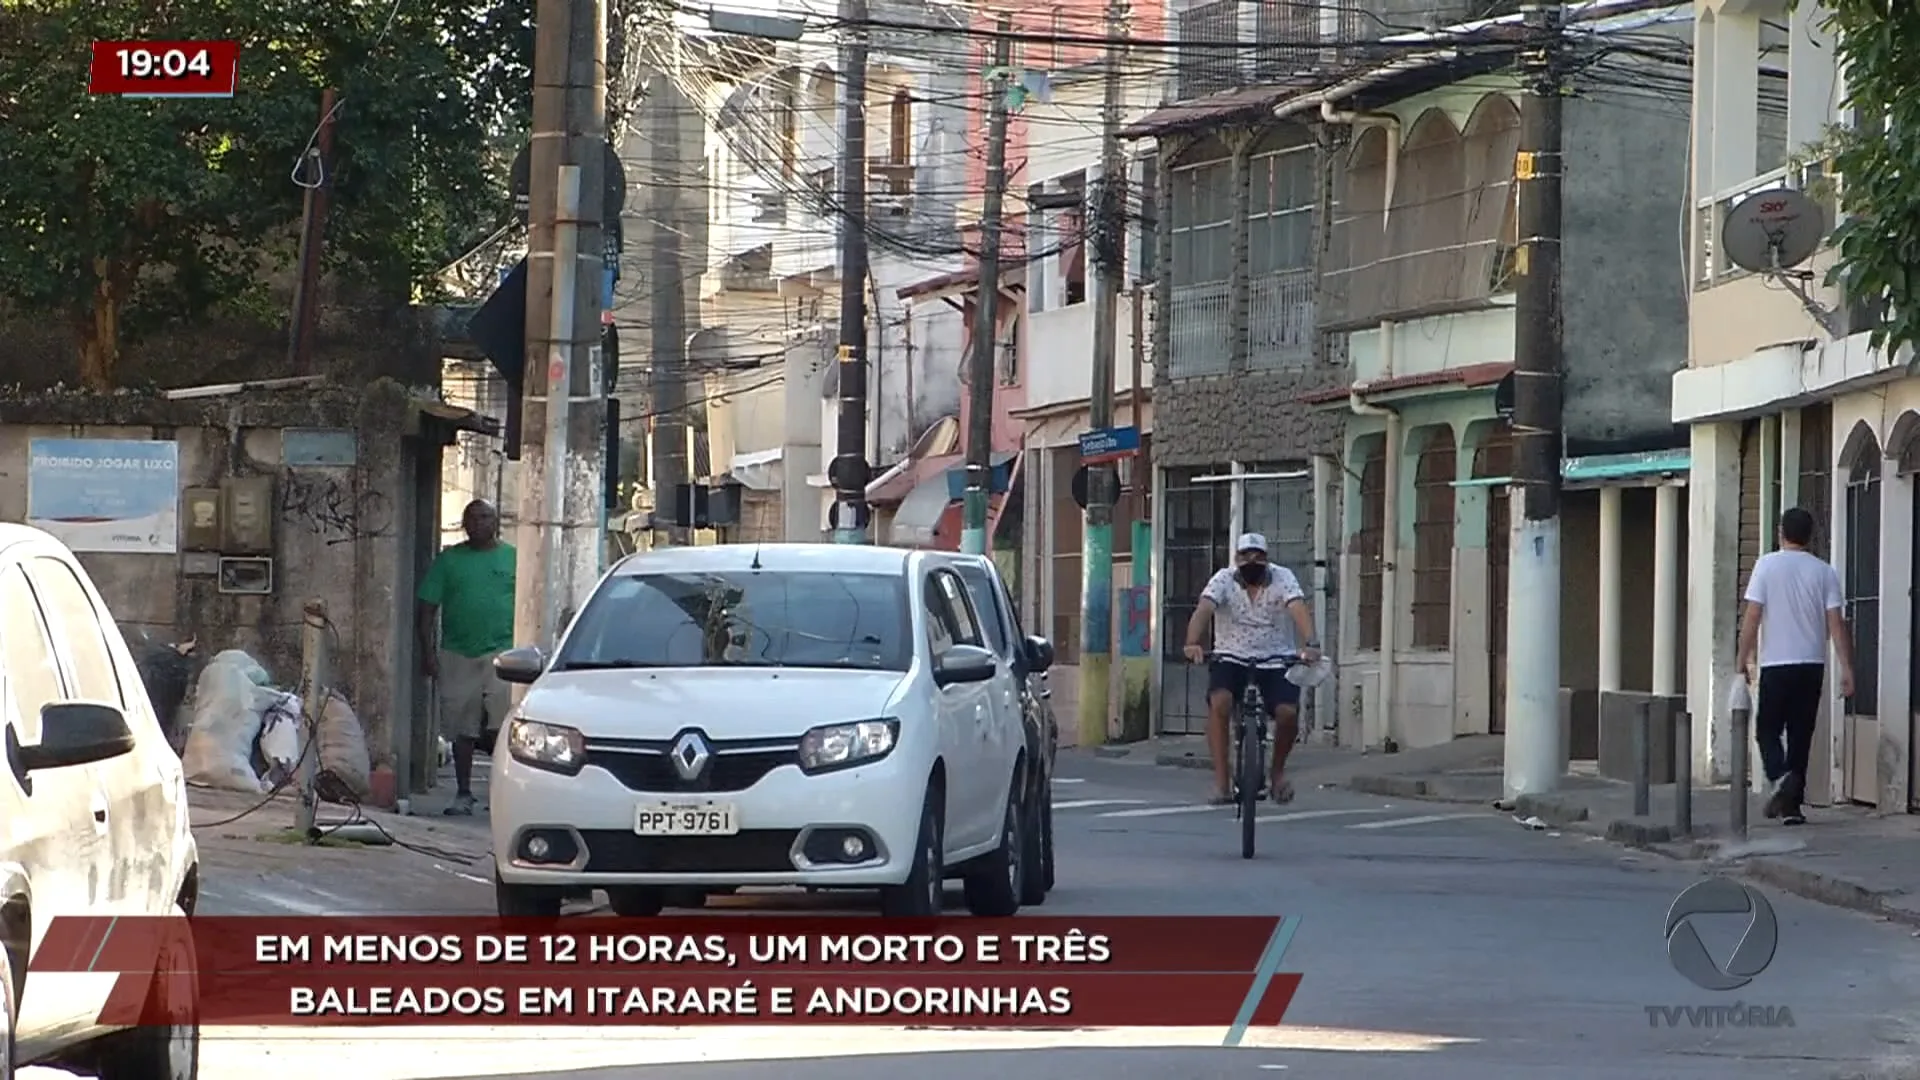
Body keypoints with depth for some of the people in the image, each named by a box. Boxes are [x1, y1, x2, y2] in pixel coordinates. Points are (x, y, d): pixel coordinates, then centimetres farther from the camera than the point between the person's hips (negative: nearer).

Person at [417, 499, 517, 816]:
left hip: (502, 652, -2)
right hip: (457, 655, 2)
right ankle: (463, 794, 15)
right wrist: (427, 652, 0)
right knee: (462, 730, 7)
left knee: (503, 727, -13)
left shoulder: (513, 558, 8)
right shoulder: (448, 560, 10)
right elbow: (427, 609, 9)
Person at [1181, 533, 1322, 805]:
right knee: (1219, 702, -29)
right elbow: (1203, 610, -24)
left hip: (1275, 661, 0)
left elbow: (1299, 609, -24)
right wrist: (1192, 644, -44)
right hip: (1231, 659, 0)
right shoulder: (1224, 580, -8)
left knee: (1288, 713, -22)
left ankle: (1278, 772, 8)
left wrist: (1310, 644, -44)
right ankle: (1222, 780, -23)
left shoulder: (1282, 578, -8)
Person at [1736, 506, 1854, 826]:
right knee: (1801, 734, 9)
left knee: (1768, 729, 6)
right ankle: (1791, 805, 7)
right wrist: (1846, 668, 0)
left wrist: (1744, 661, 1)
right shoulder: (1824, 572, 3)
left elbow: (1751, 616, -6)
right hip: (1812, 664, 2)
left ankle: (1779, 776, -22)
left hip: (1776, 665, -2)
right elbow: (1836, 622, -1)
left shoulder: (1768, 565, -3)